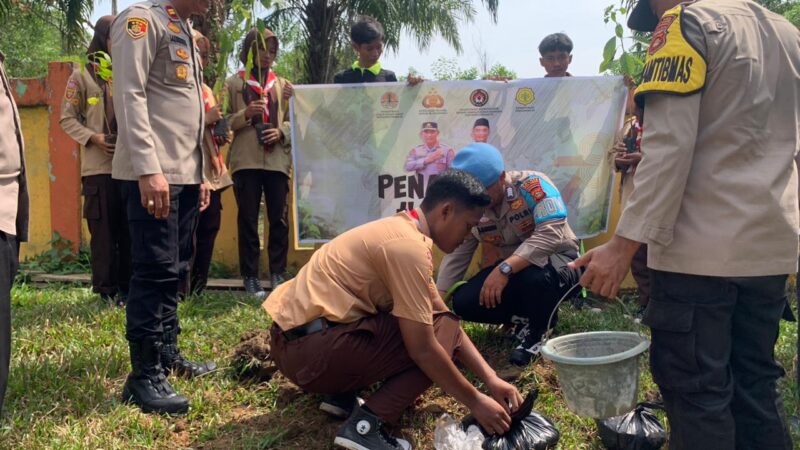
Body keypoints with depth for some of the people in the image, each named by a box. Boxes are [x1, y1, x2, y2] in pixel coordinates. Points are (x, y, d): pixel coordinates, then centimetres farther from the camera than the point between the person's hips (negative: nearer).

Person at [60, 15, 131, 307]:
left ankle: (127, 284, 16)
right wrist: (93, 137, -13)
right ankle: (106, 288, 10)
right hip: (98, 165, -3)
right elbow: (67, 119, 2)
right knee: (104, 228, -1)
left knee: (129, 227, 5)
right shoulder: (82, 74, 4)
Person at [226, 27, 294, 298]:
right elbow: (224, 122, 4)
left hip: (278, 159, 2)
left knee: (279, 218, 2)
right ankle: (250, 277, 8)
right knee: (248, 219, 2)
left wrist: (281, 131, -7)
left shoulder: (283, 85, 15)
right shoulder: (234, 83, 8)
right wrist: (245, 114, -14)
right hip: (246, 160, -2)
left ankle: (278, 273, 11)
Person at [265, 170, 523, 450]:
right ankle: (367, 425, -12)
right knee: (441, 333, -5)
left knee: (425, 328, 18)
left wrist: (491, 379, 9)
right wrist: (475, 401, -5)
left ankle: (344, 393, 13)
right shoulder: (408, 245, -18)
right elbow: (423, 348, -17)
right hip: (310, 350, -10)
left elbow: (442, 315, 14)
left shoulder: (402, 231, 13)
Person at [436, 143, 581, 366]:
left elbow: (552, 233, -38)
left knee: (535, 277, -40)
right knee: (463, 303, -15)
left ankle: (537, 331, -7)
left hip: (559, 258, -5)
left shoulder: (531, 184, -25)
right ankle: (531, 316, 7)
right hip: (512, 268, 5)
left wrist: (504, 269, -44)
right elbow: (455, 258, -3)